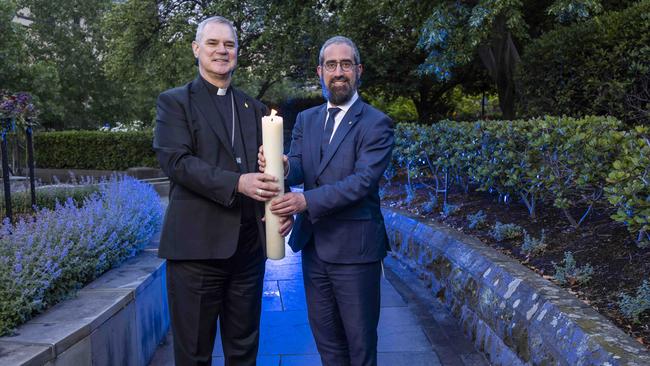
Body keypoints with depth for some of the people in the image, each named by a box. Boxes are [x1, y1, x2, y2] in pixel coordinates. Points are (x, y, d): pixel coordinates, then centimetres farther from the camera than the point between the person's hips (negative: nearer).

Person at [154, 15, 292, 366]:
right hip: (197, 243, -4)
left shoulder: (254, 108, 16)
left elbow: (269, 165, 12)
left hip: (249, 244, 4)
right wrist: (236, 183, -22)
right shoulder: (174, 101, 3)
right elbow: (175, 160, -11)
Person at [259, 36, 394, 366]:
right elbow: (297, 169, -1)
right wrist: (282, 168, -26)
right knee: (326, 339, 18)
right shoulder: (306, 119, 10)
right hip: (314, 247, 5)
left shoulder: (376, 123, -8)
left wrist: (307, 201, -28)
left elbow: (363, 180, -19)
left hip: (354, 248, -5)